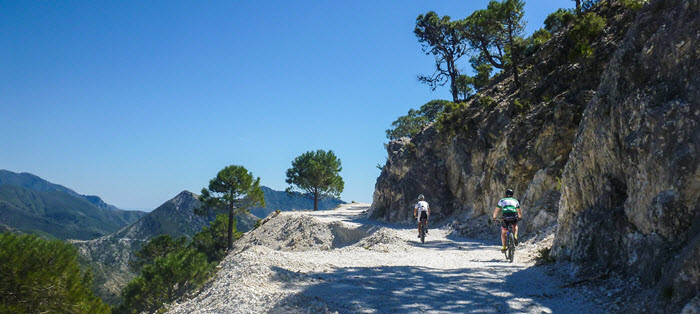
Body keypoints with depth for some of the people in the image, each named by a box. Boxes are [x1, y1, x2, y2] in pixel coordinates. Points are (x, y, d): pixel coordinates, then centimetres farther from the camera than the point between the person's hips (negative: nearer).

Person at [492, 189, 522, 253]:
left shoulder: (502, 200, 24)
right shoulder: (515, 201, 27)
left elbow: (496, 211, 28)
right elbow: (519, 212, 35)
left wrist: (494, 218, 44)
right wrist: (520, 218, 55)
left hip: (505, 218, -1)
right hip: (514, 217, 1)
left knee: (503, 233, 19)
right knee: (515, 226, 36)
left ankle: (504, 248, 12)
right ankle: (515, 237, 13)